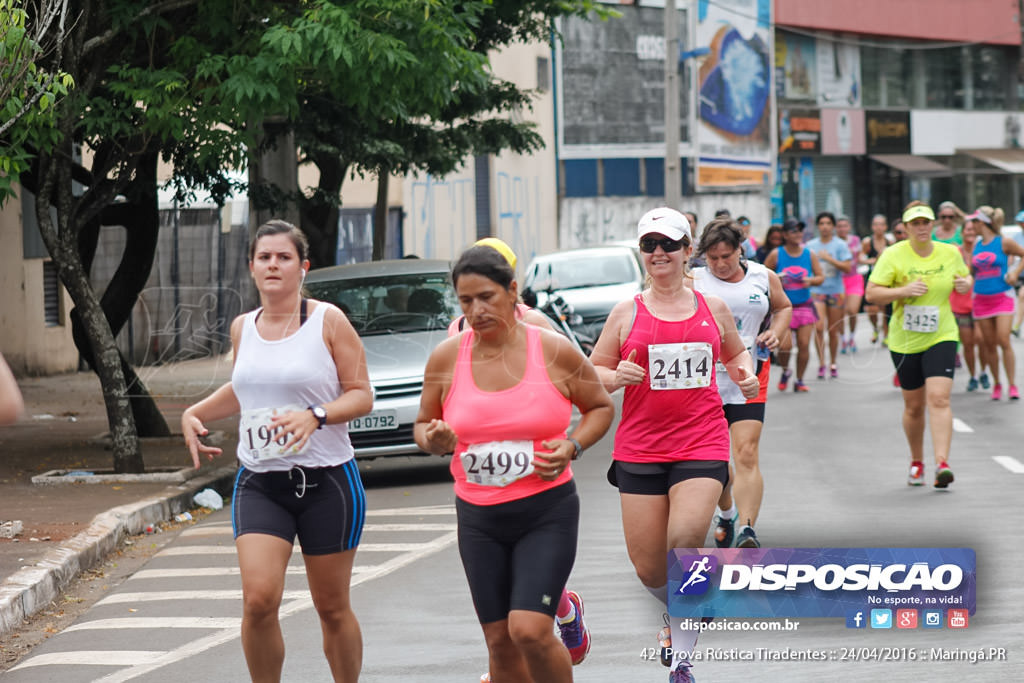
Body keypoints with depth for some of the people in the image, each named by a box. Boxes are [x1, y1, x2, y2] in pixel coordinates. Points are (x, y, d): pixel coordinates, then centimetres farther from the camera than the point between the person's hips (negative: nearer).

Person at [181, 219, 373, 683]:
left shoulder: (327, 321, -4)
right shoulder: (242, 327, 9)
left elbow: (362, 395, -6)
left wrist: (314, 416, -22)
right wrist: (195, 413, 14)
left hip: (326, 481, -3)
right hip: (259, 483, 3)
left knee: (332, 608, 6)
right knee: (258, 600, -14)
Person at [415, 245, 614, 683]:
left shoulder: (554, 352, -6)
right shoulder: (446, 358, 0)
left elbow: (601, 407, 8)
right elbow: (423, 425, 12)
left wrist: (572, 447, -11)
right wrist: (434, 441, -12)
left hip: (547, 512, -3)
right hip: (479, 518, 3)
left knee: (530, 630, -18)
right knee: (500, 642, 6)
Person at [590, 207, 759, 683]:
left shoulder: (713, 309, 8)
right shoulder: (627, 313, 4)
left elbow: (735, 353, 26)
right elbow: (594, 372, 8)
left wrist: (746, 374, 4)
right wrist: (617, 377, -14)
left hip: (702, 444, -1)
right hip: (640, 449, 1)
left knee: (685, 541, -22)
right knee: (649, 569, 2)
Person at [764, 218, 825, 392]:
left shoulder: (809, 254, 5)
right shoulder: (776, 255, -2)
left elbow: (820, 277, 9)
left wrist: (810, 281, -11)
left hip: (805, 306, 3)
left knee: (804, 345, -3)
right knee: (785, 345, -14)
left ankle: (799, 380, 13)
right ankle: (785, 371, 17)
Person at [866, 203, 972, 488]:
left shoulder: (950, 253, 3)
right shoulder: (893, 255, -6)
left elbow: (965, 278, 20)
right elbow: (871, 293, -9)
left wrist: (965, 284, -4)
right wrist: (904, 291, -24)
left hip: (941, 337, 0)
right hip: (904, 341, 0)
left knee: (939, 398, -17)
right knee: (914, 406, 8)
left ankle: (942, 463, -23)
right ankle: (916, 462, 28)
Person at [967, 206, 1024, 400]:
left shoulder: (1003, 243, -4)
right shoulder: (976, 245, 9)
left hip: (1002, 297, -5)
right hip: (981, 298, 5)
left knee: (1003, 340, -14)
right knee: (989, 344, 4)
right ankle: (996, 384, 16)